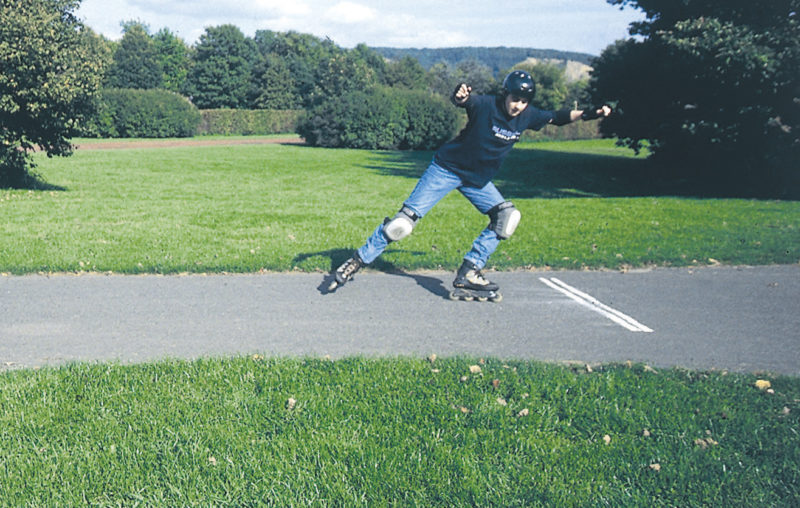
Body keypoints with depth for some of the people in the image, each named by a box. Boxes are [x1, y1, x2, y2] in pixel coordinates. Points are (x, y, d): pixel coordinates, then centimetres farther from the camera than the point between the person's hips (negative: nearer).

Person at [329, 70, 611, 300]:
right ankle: (358, 260, 0)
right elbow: (460, 100, -37)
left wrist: (590, 114, 0)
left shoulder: (528, 116, -4)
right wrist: (459, 95, -60)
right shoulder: (485, 105, -20)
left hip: (478, 180, 6)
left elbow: (559, 117, 10)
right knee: (404, 221, -11)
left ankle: (468, 273, -4)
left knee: (506, 219, -9)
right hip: (448, 169, -6)